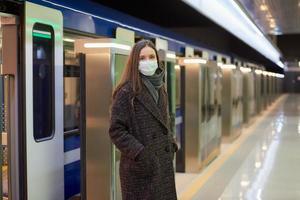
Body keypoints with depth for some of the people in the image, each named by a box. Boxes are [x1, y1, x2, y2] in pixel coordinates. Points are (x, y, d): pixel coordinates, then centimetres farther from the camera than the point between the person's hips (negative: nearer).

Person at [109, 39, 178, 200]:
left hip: (164, 165, 7)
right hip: (140, 168, -7)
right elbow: (116, 130, -15)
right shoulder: (126, 92, -12)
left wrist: (171, 145, 7)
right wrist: (139, 153, -21)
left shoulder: (160, 88, 10)